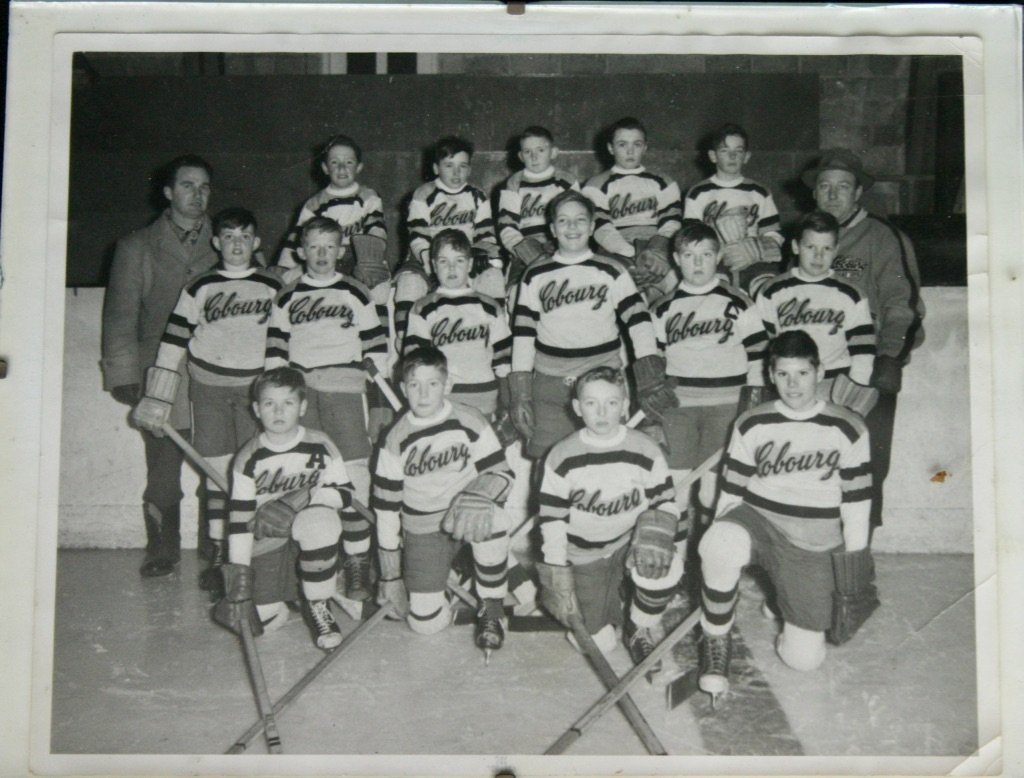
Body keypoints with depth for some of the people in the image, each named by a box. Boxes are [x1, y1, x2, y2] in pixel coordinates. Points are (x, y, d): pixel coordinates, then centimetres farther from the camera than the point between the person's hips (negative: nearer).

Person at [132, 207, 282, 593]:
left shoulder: (274, 288, 6)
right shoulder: (200, 288, 5)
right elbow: (174, 341, 3)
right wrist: (157, 400, -1)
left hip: (255, 387, 0)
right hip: (209, 387, 1)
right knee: (217, 471, 3)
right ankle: (218, 557, 13)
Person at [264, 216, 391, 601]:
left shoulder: (357, 294, 9)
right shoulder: (287, 298, 14)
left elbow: (376, 353, 7)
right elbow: (275, 353, 15)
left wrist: (379, 403, 2)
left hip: (344, 391, -2)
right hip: (297, 394, 2)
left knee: (354, 479, -9)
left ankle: (358, 566, 1)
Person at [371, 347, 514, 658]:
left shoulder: (470, 423, -9)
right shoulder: (396, 440, -6)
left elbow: (501, 473, -6)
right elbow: (386, 506, -2)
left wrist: (476, 495, -30)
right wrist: (390, 576, 0)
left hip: (467, 519, -1)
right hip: (422, 530, 1)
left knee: (490, 518, -37)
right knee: (425, 622, -11)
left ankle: (492, 611, -14)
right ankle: (449, 576, 24)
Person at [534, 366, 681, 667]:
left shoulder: (645, 451, -8)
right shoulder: (562, 458, -11)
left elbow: (666, 504, -1)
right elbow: (551, 521, -7)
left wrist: (655, 532, -24)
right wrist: (559, 584, -11)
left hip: (630, 542, 1)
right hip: (583, 557, 0)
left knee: (665, 564, -33)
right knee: (598, 642, -10)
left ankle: (641, 630, -3)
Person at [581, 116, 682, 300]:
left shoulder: (664, 185, 23)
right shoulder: (597, 187, 16)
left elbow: (670, 227, 8)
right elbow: (602, 230, -1)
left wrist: (657, 249, -15)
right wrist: (634, 256, -18)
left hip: (657, 251, 2)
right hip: (617, 255, -2)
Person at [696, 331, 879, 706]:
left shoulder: (848, 429, -2)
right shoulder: (752, 425, 1)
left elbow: (856, 504, 2)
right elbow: (731, 491, 6)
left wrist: (854, 575, 2)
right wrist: (716, 543, 5)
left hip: (814, 545, 0)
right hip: (756, 519, 0)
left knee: (804, 658, -4)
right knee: (719, 545, -38)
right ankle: (716, 638, -13)